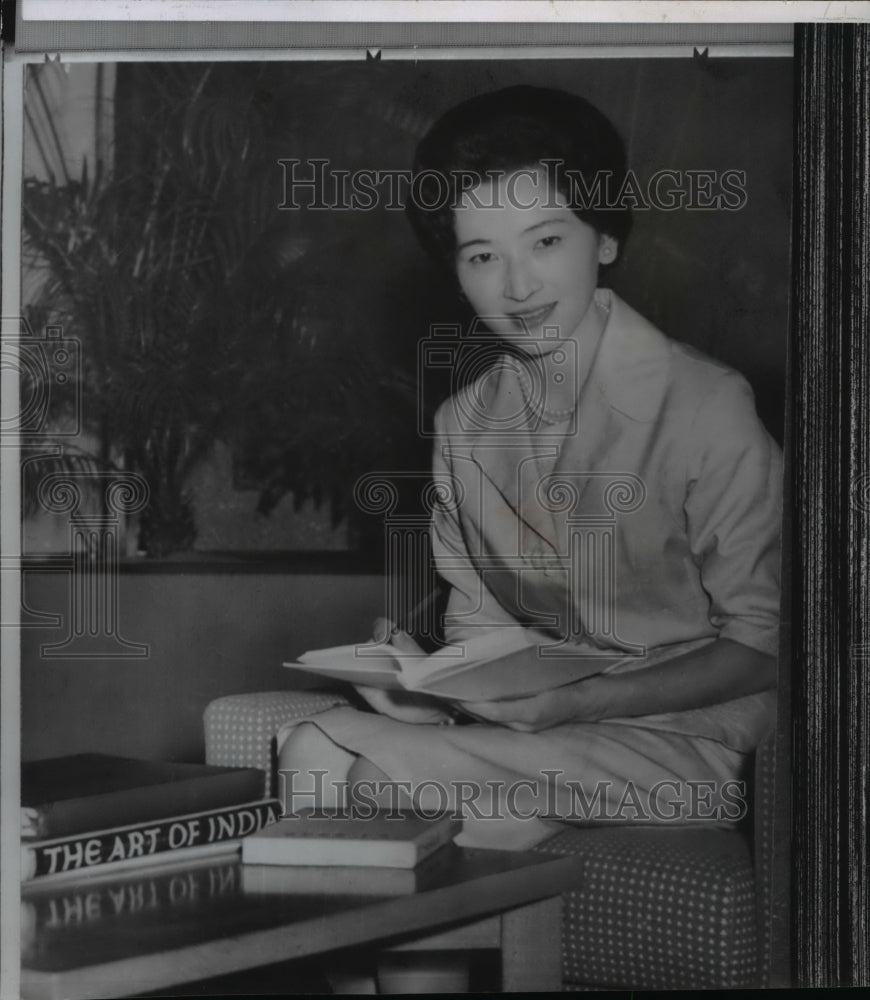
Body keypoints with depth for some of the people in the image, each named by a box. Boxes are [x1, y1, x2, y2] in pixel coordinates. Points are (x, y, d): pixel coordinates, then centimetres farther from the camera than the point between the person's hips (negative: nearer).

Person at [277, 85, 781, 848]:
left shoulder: (704, 406, -13)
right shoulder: (463, 424, 7)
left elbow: (764, 644, -9)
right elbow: (478, 628, 13)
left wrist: (582, 702, -19)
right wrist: (436, 687, -10)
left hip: (684, 740, -6)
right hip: (534, 722, 6)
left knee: (386, 775, -26)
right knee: (311, 747, -20)